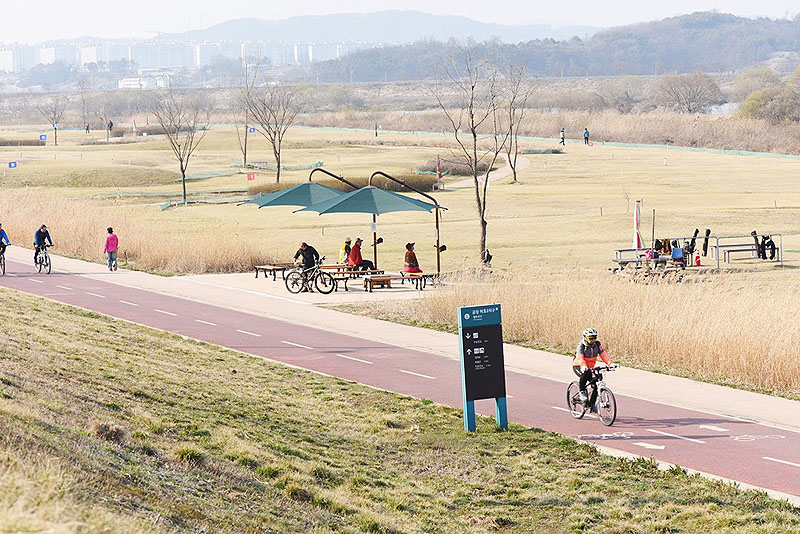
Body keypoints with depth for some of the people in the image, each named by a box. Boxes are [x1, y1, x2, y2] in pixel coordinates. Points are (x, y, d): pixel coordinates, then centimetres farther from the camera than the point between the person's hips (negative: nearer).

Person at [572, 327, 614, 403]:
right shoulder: (581, 346, -21)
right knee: (585, 374, -37)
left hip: (589, 368, 5)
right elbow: (580, 357, -37)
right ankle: (582, 392, -17)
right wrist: (583, 366, -56)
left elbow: (603, 355, -18)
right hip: (578, 366, -5)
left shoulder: (597, 345, -9)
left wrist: (610, 364, -36)